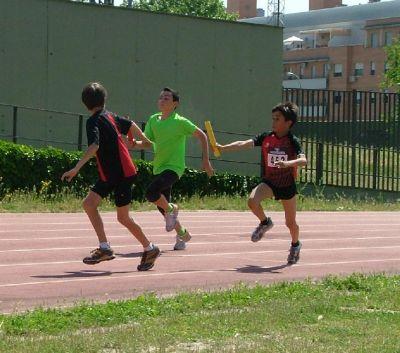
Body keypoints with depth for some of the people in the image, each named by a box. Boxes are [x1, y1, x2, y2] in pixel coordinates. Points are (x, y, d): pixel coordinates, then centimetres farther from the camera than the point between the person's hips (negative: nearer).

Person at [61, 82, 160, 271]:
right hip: (109, 174, 8)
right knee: (89, 203, -1)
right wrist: (145, 140, 43)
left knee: (123, 217, 2)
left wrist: (76, 168, -40)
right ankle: (104, 248, -4)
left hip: (122, 174, -8)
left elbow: (94, 146, -33)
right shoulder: (110, 116, 8)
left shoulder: (94, 121, -17)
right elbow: (131, 125, 23)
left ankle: (150, 249, 18)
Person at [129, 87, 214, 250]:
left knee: (151, 192, -28)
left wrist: (206, 161, -4)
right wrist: (134, 144, -16)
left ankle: (171, 209, 0)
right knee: (162, 208, 12)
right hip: (159, 168, 7)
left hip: (173, 168, -7)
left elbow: (202, 136, -1)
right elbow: (147, 143, 5)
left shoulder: (180, 122, -9)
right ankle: (182, 234, 31)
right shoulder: (153, 120, 7)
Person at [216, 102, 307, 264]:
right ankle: (265, 222, 4)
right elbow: (244, 144, -14)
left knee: (290, 223, 10)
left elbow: (304, 160, -28)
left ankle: (295, 245, 44)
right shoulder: (266, 137, -5)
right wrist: (223, 147, -27)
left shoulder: (292, 141, -14)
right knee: (252, 201, -29)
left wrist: (288, 163, -47)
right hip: (268, 182, 2)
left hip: (287, 185, -2)